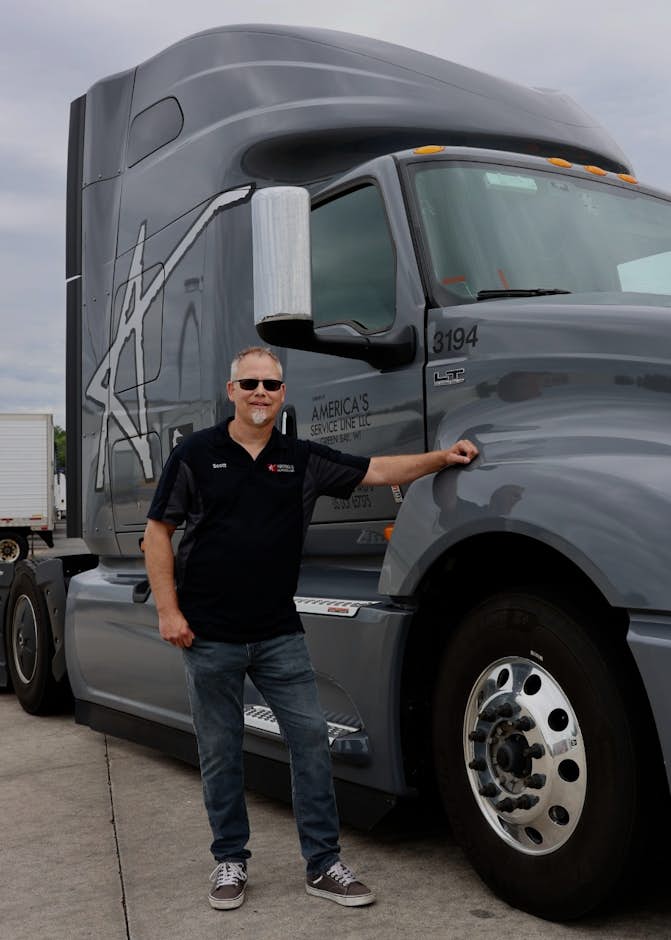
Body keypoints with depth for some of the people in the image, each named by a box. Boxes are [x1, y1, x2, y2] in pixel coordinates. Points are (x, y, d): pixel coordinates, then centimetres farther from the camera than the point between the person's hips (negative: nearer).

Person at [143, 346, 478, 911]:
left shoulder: (303, 460, 5)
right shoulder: (196, 454, -2)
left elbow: (378, 471, 4)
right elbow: (159, 532, -1)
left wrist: (442, 458, -9)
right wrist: (168, 611, -8)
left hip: (280, 634, 3)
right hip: (210, 637, -2)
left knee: (311, 737, 1)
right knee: (220, 752, 8)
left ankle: (324, 864, 13)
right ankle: (230, 861, 25)